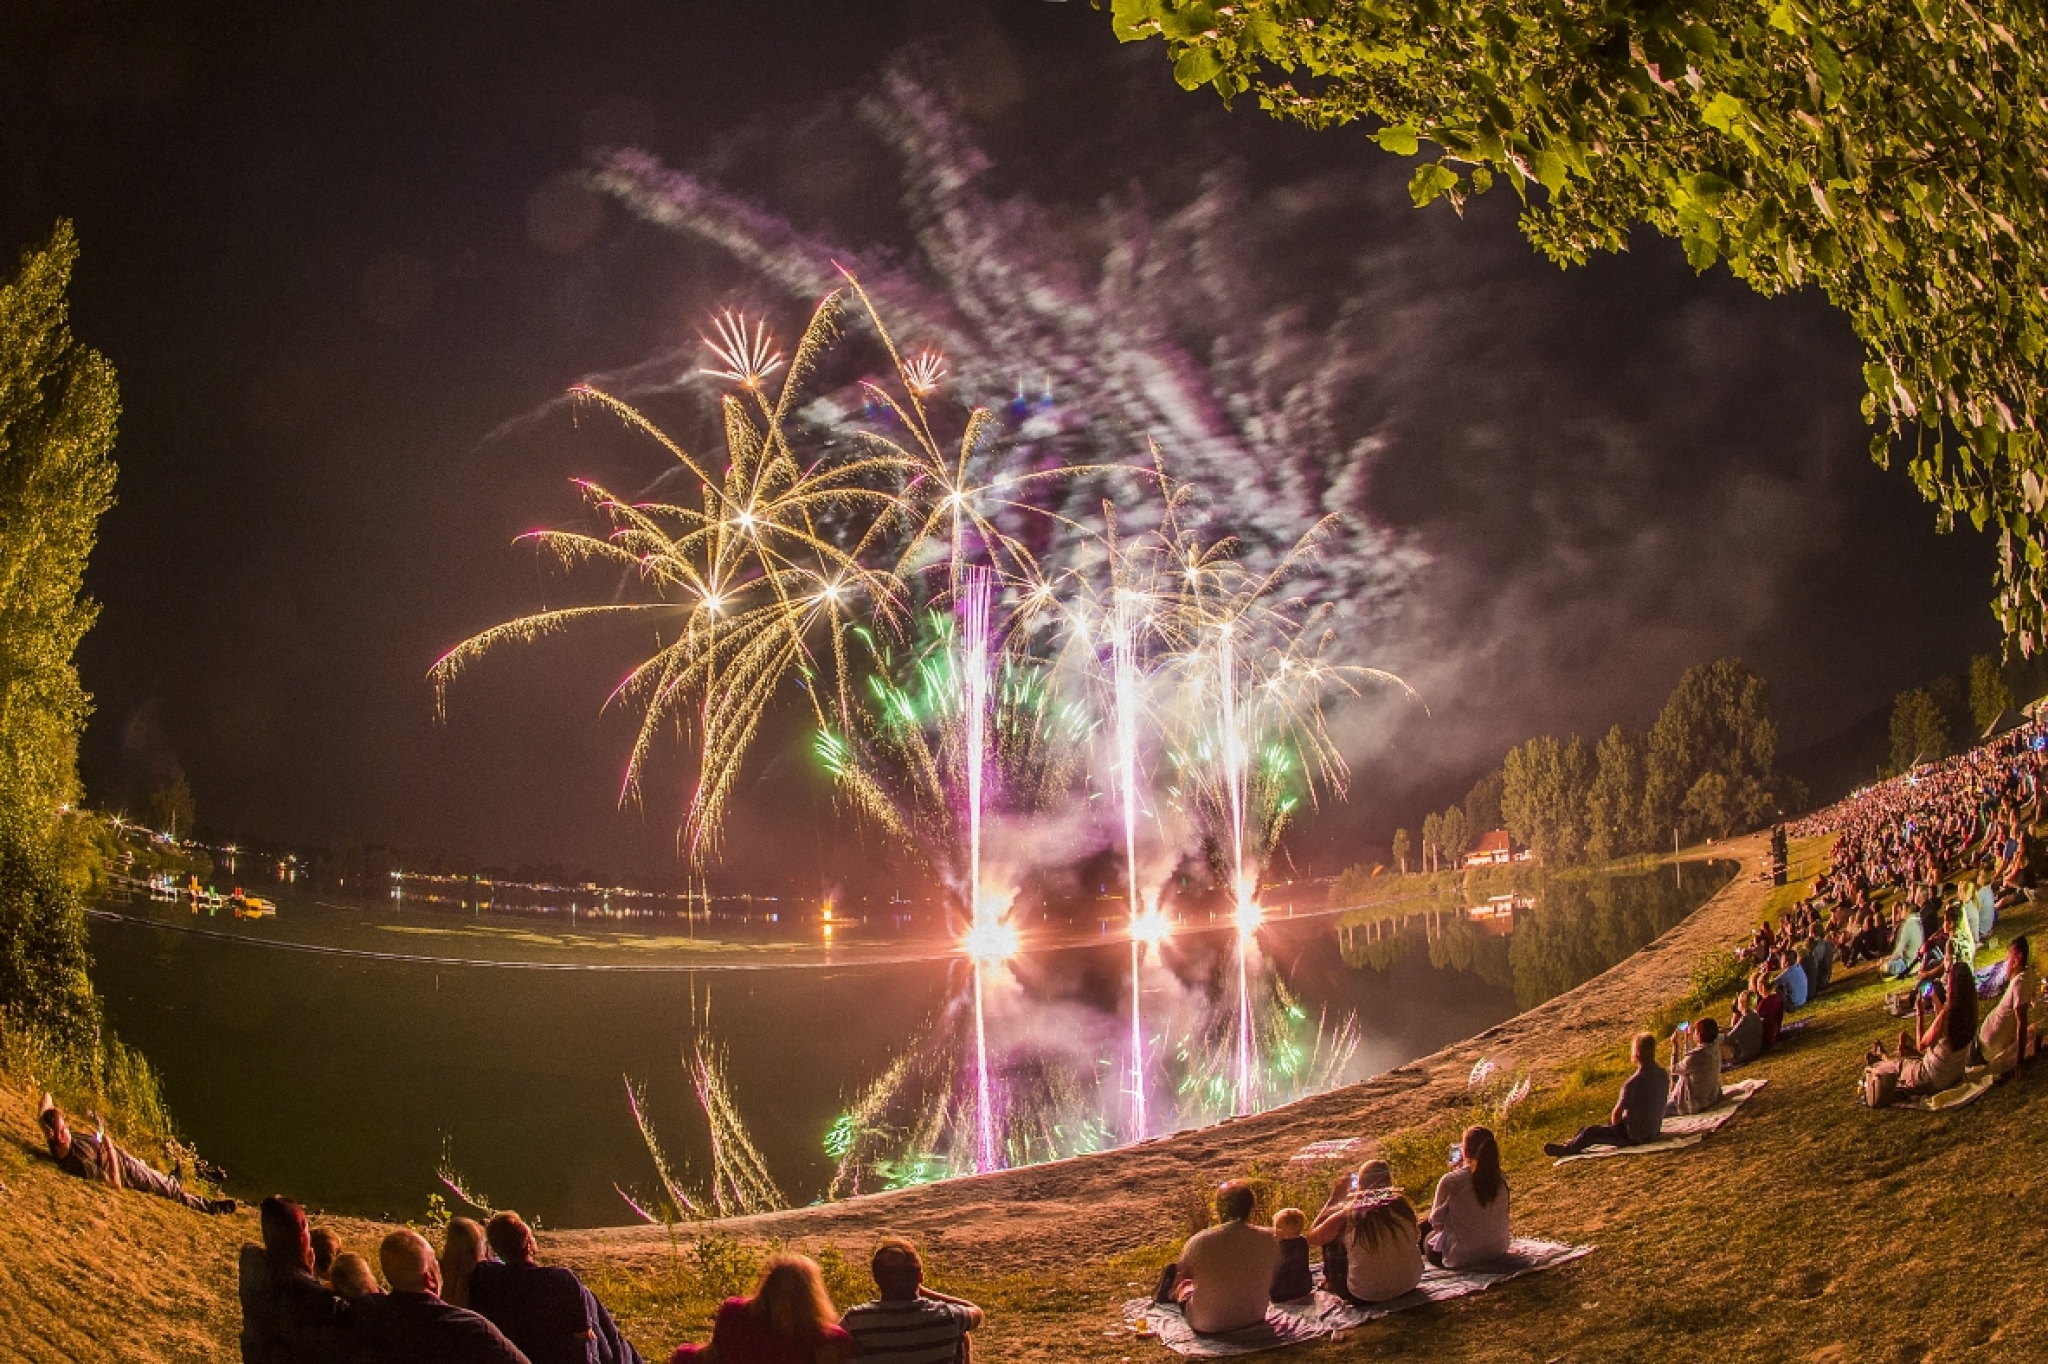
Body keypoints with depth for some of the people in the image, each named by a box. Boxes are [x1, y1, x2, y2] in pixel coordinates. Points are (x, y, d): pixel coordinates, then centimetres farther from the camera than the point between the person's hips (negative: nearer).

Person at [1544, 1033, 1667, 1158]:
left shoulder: (1633, 1083, -29)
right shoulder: (1663, 1075, -5)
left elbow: (1617, 1113, -20)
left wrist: (1615, 1124, 5)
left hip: (1635, 1136, -8)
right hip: (1654, 1131, 8)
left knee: (1590, 1132, 10)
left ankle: (1567, 1148, 33)